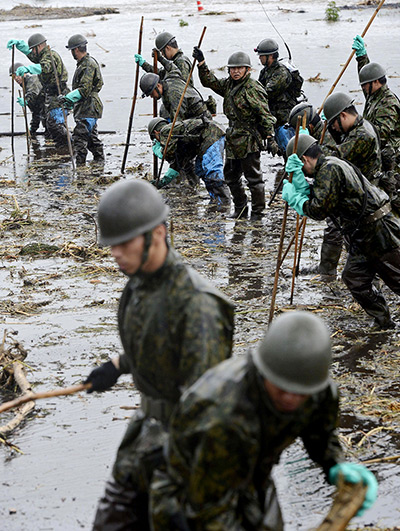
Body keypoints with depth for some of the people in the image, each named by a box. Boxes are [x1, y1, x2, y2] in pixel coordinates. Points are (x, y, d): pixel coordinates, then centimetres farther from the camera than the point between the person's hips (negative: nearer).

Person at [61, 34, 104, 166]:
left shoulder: (89, 65, -16)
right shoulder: (84, 63, 17)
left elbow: (84, 89, -23)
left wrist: (68, 97, -25)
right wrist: (70, 99, 20)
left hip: (88, 109, -11)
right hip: (86, 109, 11)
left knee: (80, 137, -13)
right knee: (91, 137, 17)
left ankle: (79, 164, -14)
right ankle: (99, 161, 25)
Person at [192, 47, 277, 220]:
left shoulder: (253, 89, -14)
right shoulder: (229, 84, 10)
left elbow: (265, 115, -17)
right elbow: (210, 82, 18)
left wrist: (270, 138, -22)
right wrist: (201, 62, 6)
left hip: (249, 141, -9)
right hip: (233, 140, 9)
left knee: (253, 177, -1)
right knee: (231, 175, 16)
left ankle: (257, 212, 8)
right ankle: (240, 209, 29)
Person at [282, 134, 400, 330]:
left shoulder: (330, 170, -17)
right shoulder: (326, 169, 15)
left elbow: (319, 210, -22)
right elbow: (310, 200, 8)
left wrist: (293, 198, -9)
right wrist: (297, 178, -1)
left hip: (379, 231, -11)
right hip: (362, 237, 11)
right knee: (354, 278, 10)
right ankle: (384, 322, 16)